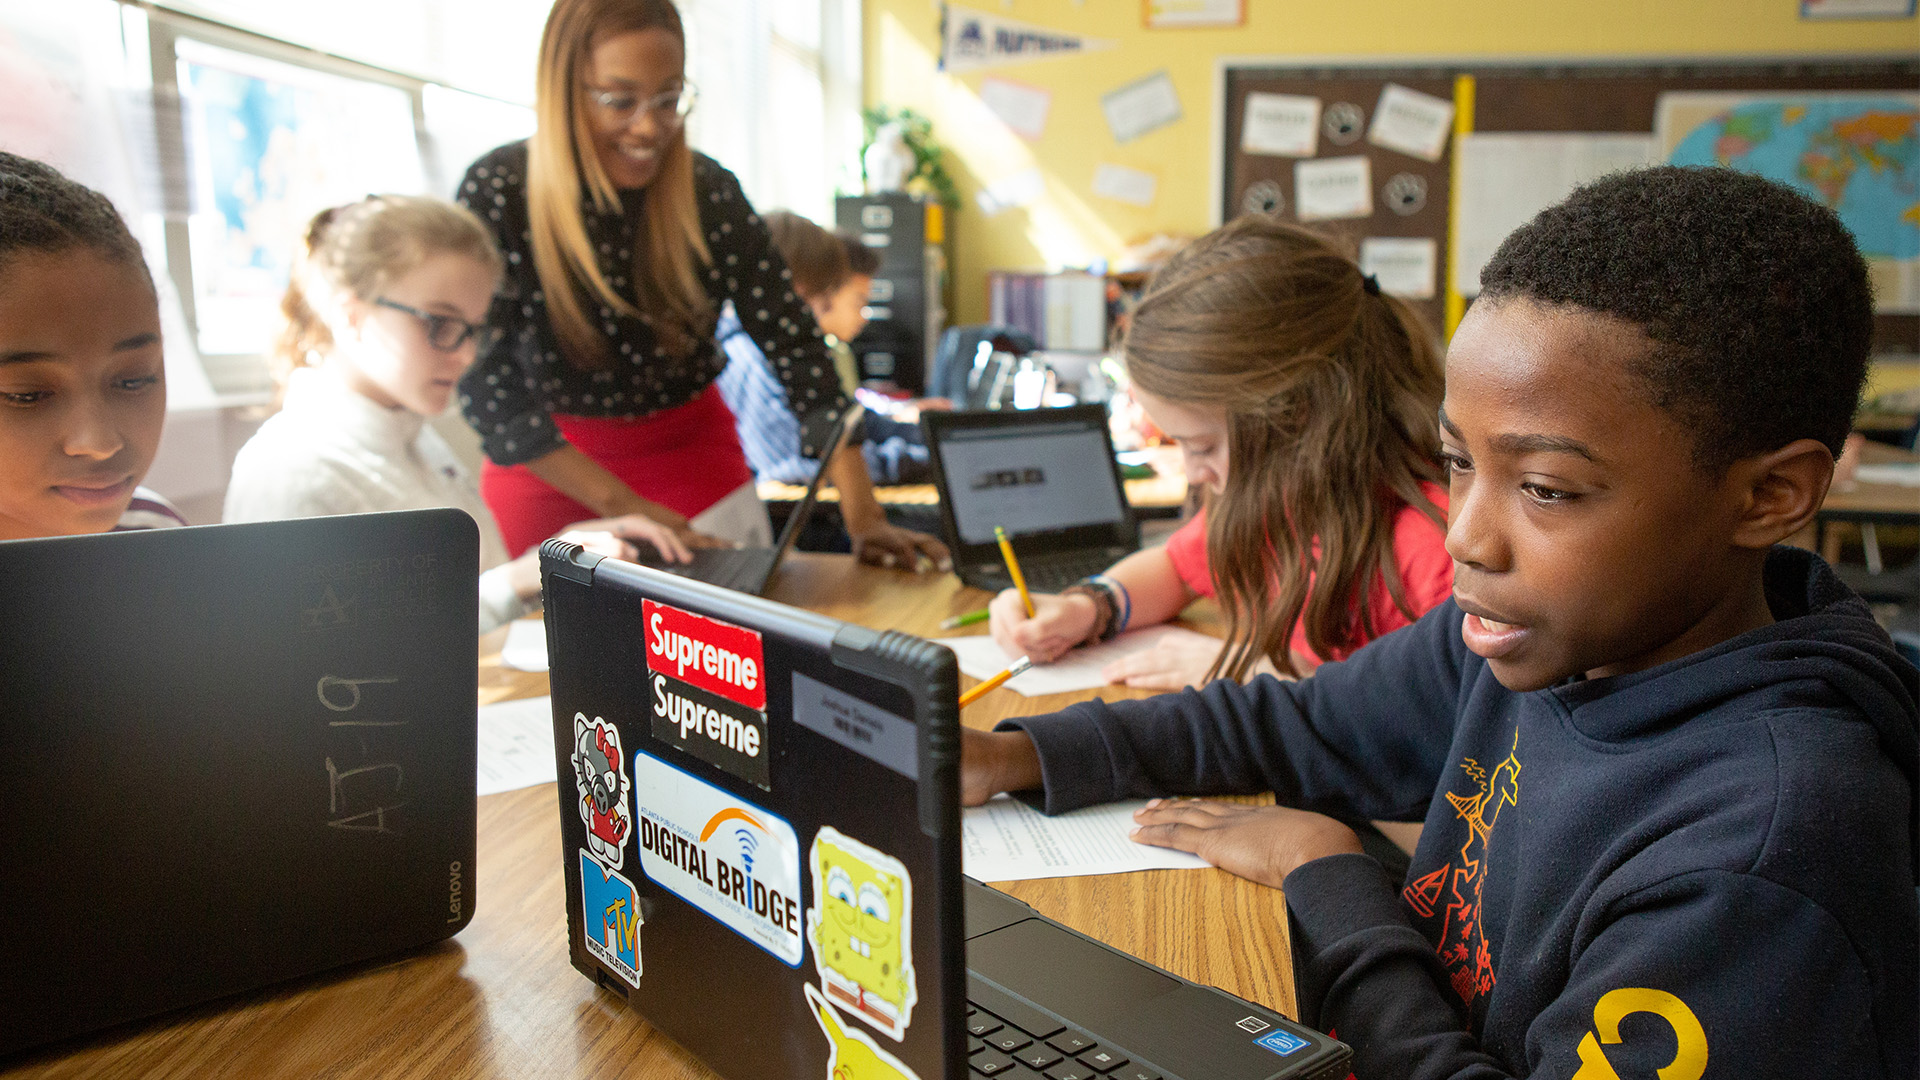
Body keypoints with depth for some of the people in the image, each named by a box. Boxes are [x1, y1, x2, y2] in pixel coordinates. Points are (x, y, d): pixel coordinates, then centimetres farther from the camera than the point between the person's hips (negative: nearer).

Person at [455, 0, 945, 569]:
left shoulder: (710, 192, -13)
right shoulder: (496, 194, -18)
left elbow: (796, 348, -16)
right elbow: (486, 386, -18)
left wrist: (864, 517, -24)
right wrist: (624, 506, -24)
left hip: (692, 454, 1)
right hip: (548, 469, -1)